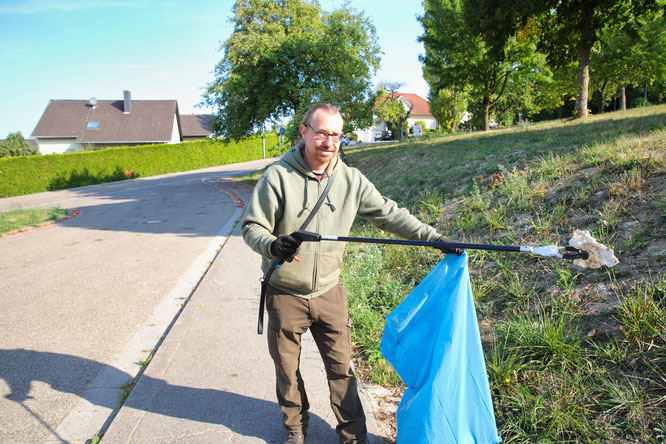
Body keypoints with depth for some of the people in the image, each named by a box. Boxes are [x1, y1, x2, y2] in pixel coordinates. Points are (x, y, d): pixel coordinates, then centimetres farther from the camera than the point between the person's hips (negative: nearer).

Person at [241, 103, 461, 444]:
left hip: (329, 292, 2)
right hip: (285, 294, -1)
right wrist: (272, 245, -32)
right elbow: (252, 226, -10)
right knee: (287, 368, 16)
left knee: (341, 367, 11)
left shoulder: (350, 179, -3)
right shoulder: (277, 176, -12)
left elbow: (389, 214, 1)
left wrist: (433, 237, -6)